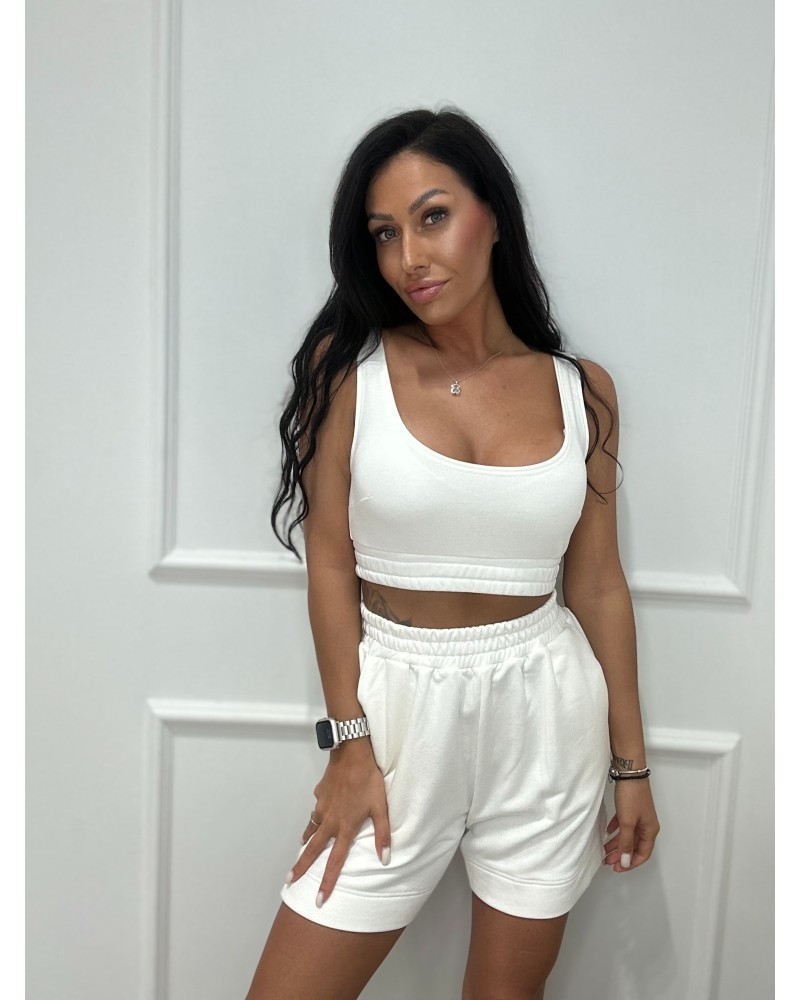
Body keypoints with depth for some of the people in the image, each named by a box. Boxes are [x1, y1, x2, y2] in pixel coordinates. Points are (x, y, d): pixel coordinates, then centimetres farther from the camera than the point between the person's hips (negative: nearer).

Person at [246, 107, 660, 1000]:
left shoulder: (581, 390, 0)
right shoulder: (350, 365, -6)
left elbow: (599, 584, 4)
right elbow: (329, 563, -5)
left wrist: (630, 763, 8)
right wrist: (349, 742, -8)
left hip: (549, 717, 2)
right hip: (398, 701, -1)